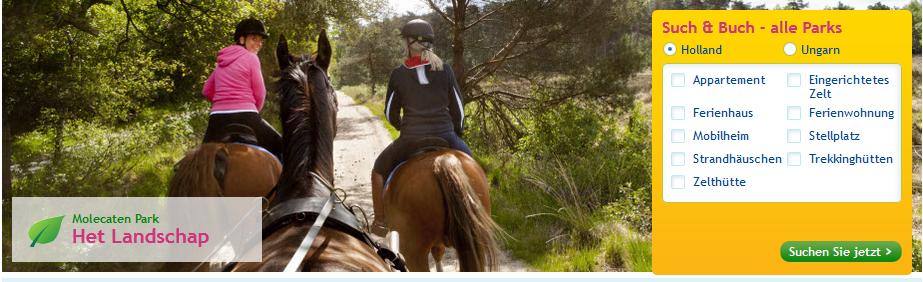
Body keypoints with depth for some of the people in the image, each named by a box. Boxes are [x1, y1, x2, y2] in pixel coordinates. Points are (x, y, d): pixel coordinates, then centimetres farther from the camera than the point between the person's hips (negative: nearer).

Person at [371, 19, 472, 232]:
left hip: (410, 140, -1)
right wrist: (457, 133, 25)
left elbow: (390, 113, 8)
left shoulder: (398, 74, -1)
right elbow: (458, 108, 7)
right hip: (445, 138, 1)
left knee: (379, 169, 26)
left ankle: (380, 222, 28)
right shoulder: (445, 70, 2)